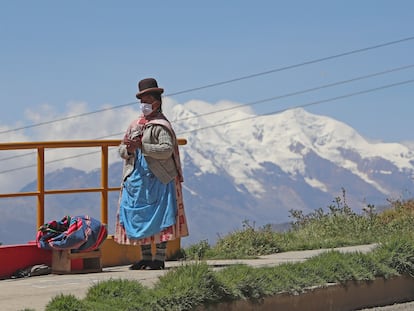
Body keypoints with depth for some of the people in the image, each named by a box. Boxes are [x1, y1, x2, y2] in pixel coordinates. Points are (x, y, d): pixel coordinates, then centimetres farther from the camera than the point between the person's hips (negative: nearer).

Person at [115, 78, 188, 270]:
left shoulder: (161, 125, -6)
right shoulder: (135, 125, 16)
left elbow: (167, 150, -19)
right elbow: (122, 149, 17)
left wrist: (142, 146, -24)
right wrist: (128, 150, -7)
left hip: (158, 180, -7)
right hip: (136, 179, 8)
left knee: (158, 219, -5)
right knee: (139, 218, 9)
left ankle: (160, 258, -2)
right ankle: (146, 257, 16)